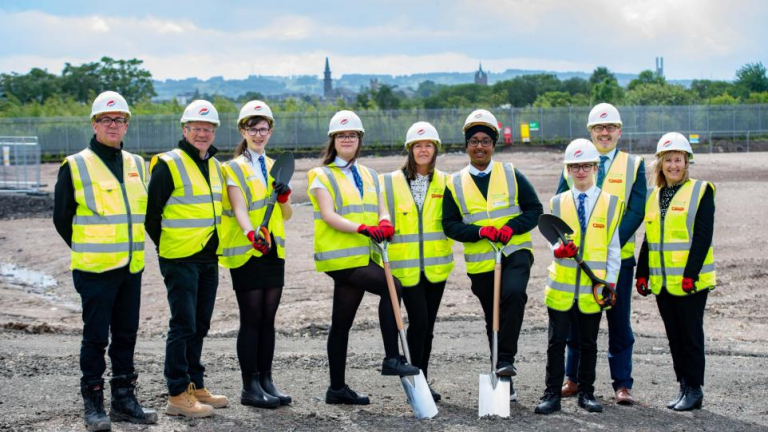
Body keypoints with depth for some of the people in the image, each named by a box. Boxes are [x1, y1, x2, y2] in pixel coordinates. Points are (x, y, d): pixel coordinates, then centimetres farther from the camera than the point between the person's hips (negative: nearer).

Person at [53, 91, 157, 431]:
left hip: (132, 267, 5)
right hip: (94, 270, -5)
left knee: (126, 335, 11)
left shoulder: (136, 165, 11)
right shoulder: (75, 167, -4)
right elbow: (62, 218, 2)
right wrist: (88, 249, 6)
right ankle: (93, 404, 9)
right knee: (96, 336, -1)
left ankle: (124, 399, 20)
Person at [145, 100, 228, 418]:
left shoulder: (215, 166, 13)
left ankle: (196, 386, 23)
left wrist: (212, 247, 16)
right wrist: (167, 247, -2)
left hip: (208, 260, 8)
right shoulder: (168, 165, -10)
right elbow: (151, 214, -9)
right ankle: (178, 395, -1)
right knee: (183, 326, -6)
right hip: (180, 260, -8)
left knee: (199, 326, 14)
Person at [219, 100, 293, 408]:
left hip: (273, 251, 5)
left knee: (268, 319, 8)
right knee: (251, 319, -4)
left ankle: (266, 381, 15)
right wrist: (251, 234, -36)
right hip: (245, 252, -5)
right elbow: (239, 209, -17)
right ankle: (250, 387, 1)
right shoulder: (234, 169, -3)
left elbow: (287, 215, 14)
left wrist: (284, 196, -7)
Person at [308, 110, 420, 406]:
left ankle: (337, 388, 14)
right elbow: (328, 216, -13)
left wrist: (384, 223, -14)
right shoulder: (323, 176, 0)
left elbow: (381, 210, 10)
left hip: (363, 256, 6)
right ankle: (392, 359, -19)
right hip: (339, 257, -6)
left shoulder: (369, 176, 19)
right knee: (392, 287, -22)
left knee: (341, 324, 9)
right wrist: (362, 228, -26)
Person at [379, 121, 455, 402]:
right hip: (406, 264, -3)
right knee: (418, 321, -12)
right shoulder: (391, 182, -1)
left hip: (436, 264, 3)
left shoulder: (444, 182, 7)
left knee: (427, 325, 9)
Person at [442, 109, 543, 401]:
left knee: (514, 293, -31)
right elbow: (450, 224, 2)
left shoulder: (511, 174, 5)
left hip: (515, 252, -2)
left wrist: (512, 227, -14)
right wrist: (480, 231, -15)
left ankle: (506, 360, -24)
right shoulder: (455, 184, 6)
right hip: (480, 262, 2)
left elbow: (534, 209, 4)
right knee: (493, 321, 8)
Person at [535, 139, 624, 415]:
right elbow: (554, 239, 4)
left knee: (589, 343, 8)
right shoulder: (557, 203, 7)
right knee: (557, 341, 0)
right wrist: (559, 249, -20)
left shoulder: (610, 203, 3)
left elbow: (614, 248, 3)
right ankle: (552, 395, 6)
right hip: (561, 285, 1)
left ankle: (586, 393, 19)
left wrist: (610, 282, -3)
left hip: (593, 286, 0)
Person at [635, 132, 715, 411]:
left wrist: (691, 274, -18)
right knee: (674, 336, 10)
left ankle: (694, 391, 8)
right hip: (662, 281, 6)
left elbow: (703, 236, -11)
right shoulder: (654, 196, 13)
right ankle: (684, 387, 19)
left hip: (690, 280, -6)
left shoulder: (700, 191, -5)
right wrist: (642, 273, 9)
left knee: (691, 336, 0)